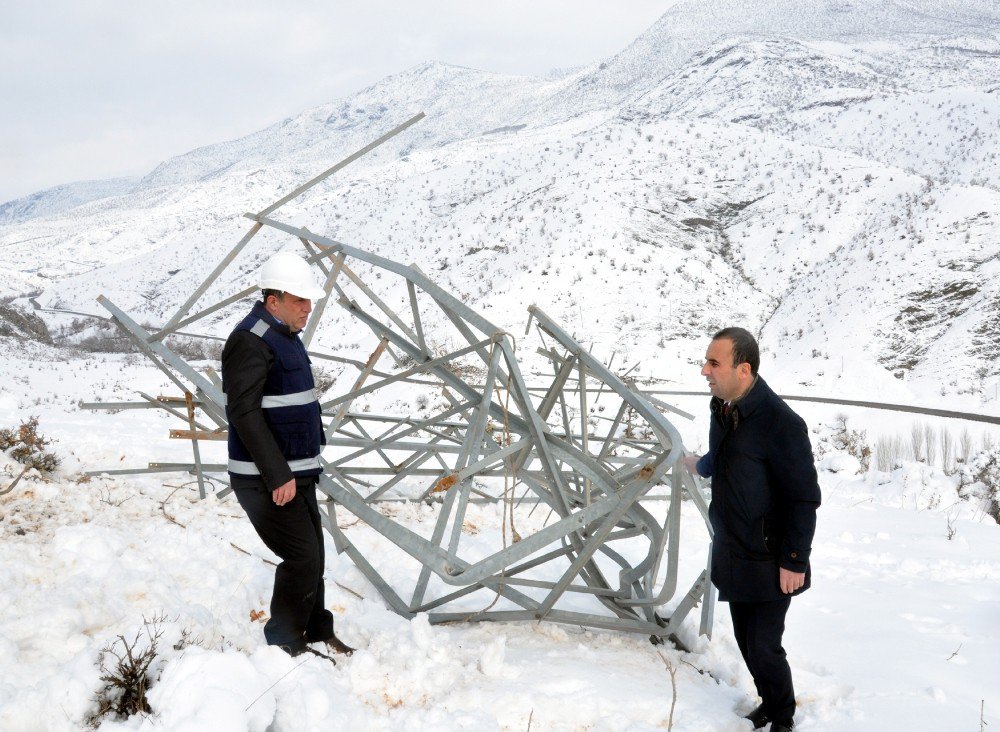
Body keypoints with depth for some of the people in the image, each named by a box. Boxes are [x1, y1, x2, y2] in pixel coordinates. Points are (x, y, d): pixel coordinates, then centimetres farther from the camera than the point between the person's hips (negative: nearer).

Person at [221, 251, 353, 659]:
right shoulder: (251, 341, -16)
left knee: (311, 556, 14)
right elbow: (244, 413, -23)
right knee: (302, 557, -8)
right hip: (265, 481, -10)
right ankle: (285, 645, 4)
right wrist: (278, 475, -24)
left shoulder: (285, 336, 16)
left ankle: (316, 633, 27)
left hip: (294, 474, 10)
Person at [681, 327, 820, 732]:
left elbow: (803, 498, -21)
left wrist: (794, 561, -19)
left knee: (763, 647, -1)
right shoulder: (722, 409, 1)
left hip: (768, 562, -8)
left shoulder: (779, 423, -25)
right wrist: (700, 464, 17)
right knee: (746, 640, 17)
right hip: (733, 554, 8)